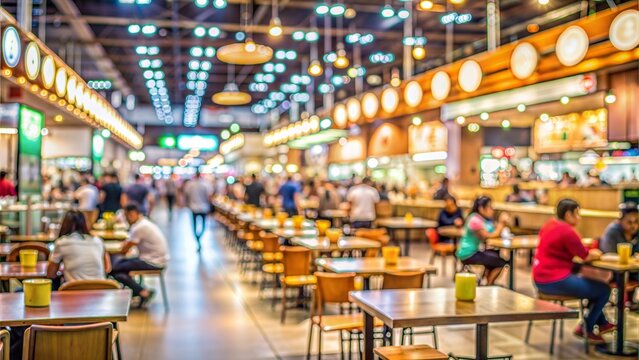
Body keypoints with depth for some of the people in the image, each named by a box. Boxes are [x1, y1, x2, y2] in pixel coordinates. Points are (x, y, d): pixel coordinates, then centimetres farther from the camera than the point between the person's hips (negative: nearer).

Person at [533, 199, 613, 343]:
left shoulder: (550, 224, 9)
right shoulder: (567, 231, -19)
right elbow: (586, 257, -9)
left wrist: (590, 252, 7)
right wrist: (596, 254, 12)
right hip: (556, 281, -10)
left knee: (593, 284, 29)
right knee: (604, 289, 0)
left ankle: (601, 323, 37)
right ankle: (586, 329, 12)